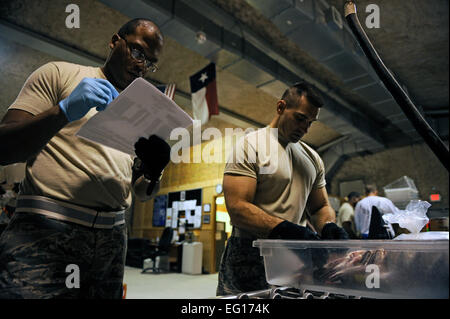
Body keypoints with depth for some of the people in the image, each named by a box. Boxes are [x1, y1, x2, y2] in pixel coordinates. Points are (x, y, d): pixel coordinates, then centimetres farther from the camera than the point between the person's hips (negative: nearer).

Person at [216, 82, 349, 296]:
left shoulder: (313, 158, 14)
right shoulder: (250, 145, -9)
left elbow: (320, 206, 18)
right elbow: (237, 208, -19)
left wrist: (329, 227, -6)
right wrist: (286, 230, -29)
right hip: (249, 261, -6)